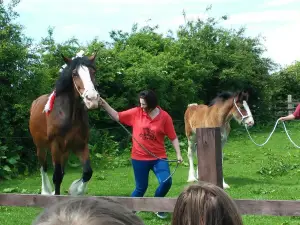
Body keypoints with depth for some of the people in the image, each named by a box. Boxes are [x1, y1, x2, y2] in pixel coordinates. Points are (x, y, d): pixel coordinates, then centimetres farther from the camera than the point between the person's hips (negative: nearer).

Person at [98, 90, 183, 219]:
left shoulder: (164, 117, -8)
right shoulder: (136, 112, -4)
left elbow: (173, 137, -3)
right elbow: (117, 116, 4)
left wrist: (178, 154, -10)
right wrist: (105, 105, -5)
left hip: (159, 157, 0)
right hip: (139, 158, 0)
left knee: (166, 182, -14)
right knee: (141, 188, 6)